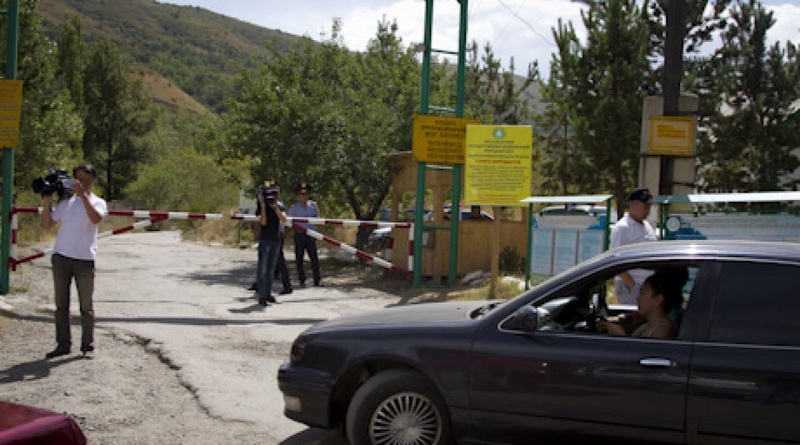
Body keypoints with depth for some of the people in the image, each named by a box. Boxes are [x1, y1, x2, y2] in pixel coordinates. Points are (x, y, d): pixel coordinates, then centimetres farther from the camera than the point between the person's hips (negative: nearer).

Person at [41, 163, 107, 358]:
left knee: (86, 306, 2)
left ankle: (88, 346, 8)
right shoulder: (65, 201, 14)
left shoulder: (97, 202, 4)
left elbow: (96, 218, -19)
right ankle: (63, 344, 13)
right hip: (61, 257, 3)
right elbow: (46, 224, 10)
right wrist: (47, 202, 0)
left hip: (84, 259, -3)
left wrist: (83, 194, -23)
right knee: (61, 304, 6)